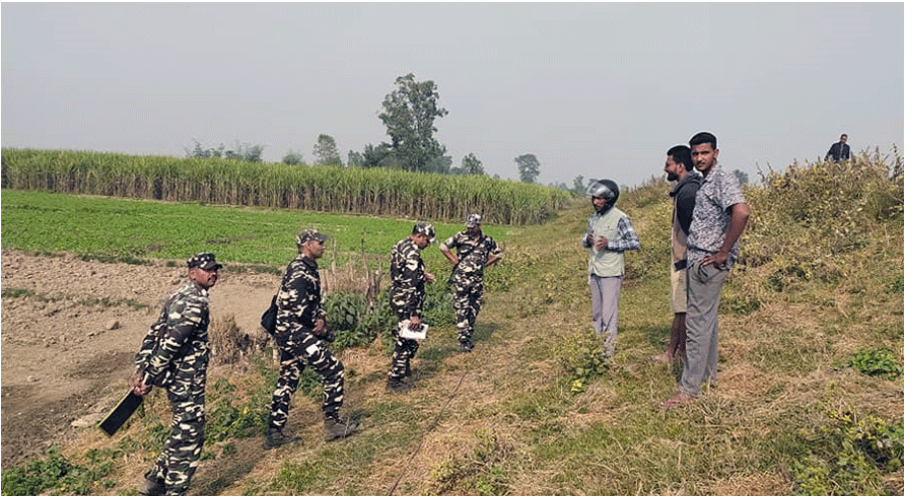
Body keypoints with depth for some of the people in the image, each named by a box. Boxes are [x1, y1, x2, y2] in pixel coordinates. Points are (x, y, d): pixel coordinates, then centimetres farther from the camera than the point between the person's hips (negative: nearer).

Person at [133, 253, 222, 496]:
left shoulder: (180, 296, 11)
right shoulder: (195, 302, -20)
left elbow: (154, 333, 13)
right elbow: (170, 343, -25)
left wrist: (142, 370, 11)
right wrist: (149, 379, -19)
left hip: (176, 376, 10)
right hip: (187, 380, -10)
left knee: (182, 432, 23)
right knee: (189, 436, 2)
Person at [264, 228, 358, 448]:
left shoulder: (308, 269, 15)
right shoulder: (300, 271, -17)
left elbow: (313, 302, 20)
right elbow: (297, 307, -24)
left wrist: (321, 318, 0)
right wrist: (320, 327, -9)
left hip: (287, 333, 10)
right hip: (296, 333, -10)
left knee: (287, 380, 15)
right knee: (333, 370, -5)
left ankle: (274, 433, 23)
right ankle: (332, 425, 4)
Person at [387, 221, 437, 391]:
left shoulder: (401, 245, 9)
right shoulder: (412, 253, -22)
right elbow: (410, 286, -26)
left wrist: (423, 276, 13)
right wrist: (414, 314, -25)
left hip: (397, 296, 10)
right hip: (407, 301, -10)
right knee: (408, 339, 0)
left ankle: (403, 367, 39)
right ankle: (395, 379, 8)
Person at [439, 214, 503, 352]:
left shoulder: (487, 240, 3)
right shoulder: (460, 237, -4)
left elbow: (498, 254, 18)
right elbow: (443, 246, 4)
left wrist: (485, 263, 7)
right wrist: (455, 261, -1)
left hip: (477, 280, 3)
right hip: (461, 278, -3)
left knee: (474, 309, 11)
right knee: (462, 310, -5)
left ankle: (469, 337, 26)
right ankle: (463, 341, -1)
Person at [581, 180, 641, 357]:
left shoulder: (620, 218, -9)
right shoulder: (593, 218, 11)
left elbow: (635, 243, -10)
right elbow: (585, 242, 20)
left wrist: (609, 244, -19)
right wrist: (588, 240, -5)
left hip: (611, 272, -7)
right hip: (594, 271, 7)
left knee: (609, 311, -4)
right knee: (597, 310, 13)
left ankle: (609, 346, 3)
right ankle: (598, 341, 22)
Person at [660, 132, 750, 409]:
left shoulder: (722, 179, -14)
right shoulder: (705, 182, 15)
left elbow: (741, 212, -30)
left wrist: (723, 253, -24)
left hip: (708, 262, -10)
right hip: (699, 259, 10)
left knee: (698, 323, -7)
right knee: (708, 319, 18)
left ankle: (689, 389, -2)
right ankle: (708, 374, 31)